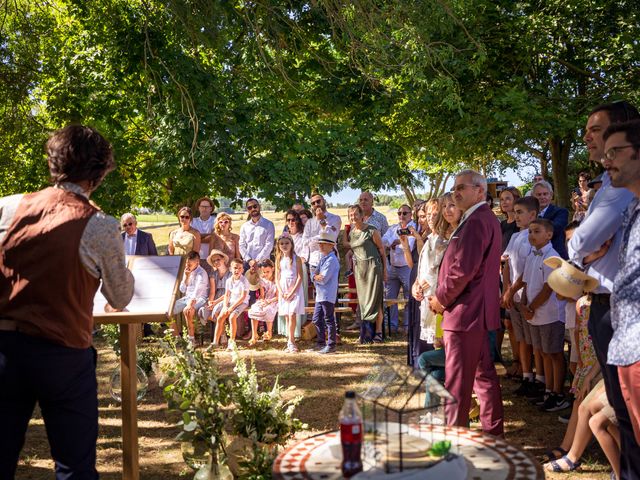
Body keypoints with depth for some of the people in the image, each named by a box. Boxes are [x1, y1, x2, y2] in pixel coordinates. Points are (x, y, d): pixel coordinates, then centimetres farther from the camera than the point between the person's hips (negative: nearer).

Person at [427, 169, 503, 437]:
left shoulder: (476, 221, -16)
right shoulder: (488, 219, 18)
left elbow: (464, 269, -24)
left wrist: (441, 298, -10)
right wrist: (444, 297, 12)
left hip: (465, 312, -11)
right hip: (481, 311, 11)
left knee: (457, 382, -3)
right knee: (484, 374, 17)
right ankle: (493, 429, 27)